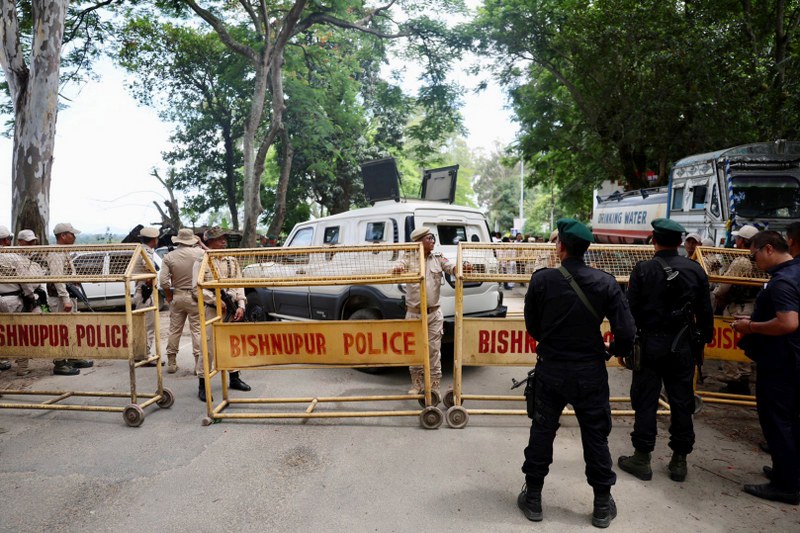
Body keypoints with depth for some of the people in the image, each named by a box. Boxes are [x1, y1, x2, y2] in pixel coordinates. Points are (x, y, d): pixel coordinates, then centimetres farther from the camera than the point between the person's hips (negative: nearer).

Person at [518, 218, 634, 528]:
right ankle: (602, 505, 27)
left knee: (542, 432, 15)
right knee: (596, 436, 15)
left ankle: (533, 498, 26)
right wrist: (618, 351, 11)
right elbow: (626, 331, -11)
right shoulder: (605, 283, -10)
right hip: (590, 372, 0)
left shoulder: (542, 279, -12)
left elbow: (531, 325, -1)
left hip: (550, 369, 0)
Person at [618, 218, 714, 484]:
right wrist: (704, 339, 16)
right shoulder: (695, 270, 0)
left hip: (650, 343, -3)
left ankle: (642, 459, 13)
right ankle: (679, 461, 20)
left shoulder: (643, 270, -9)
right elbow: (705, 311, 4)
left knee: (645, 402, 5)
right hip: (682, 346, 3)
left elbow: (631, 310, -10)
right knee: (682, 403, 11)